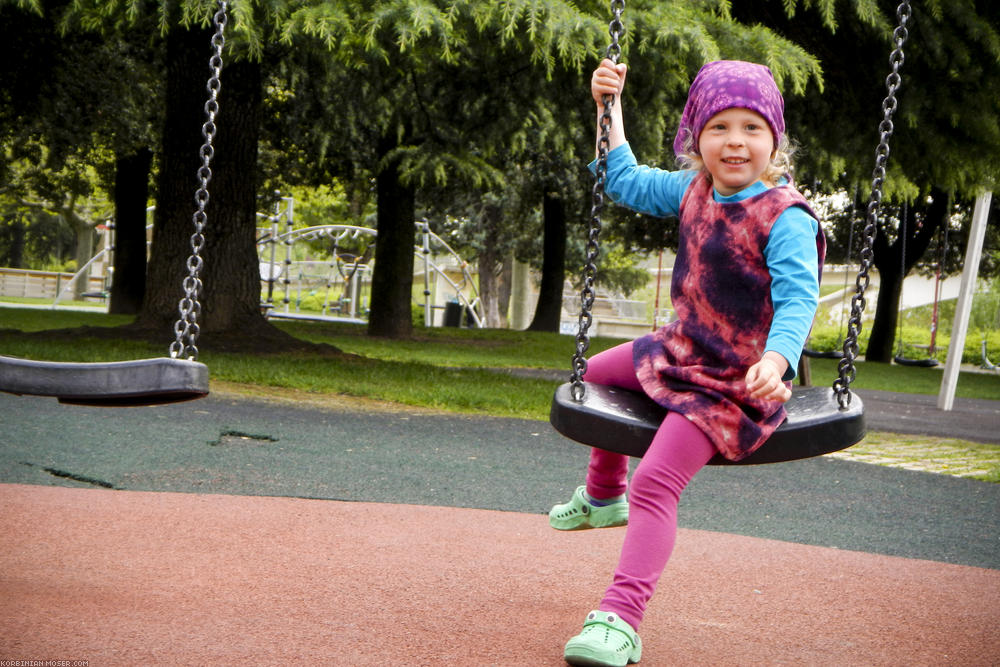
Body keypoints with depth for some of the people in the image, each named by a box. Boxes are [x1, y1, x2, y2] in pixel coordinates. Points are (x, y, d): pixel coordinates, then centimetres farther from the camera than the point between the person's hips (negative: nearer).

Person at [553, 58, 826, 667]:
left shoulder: (785, 217, -21)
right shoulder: (692, 190, 2)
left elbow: (798, 298, -29)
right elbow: (626, 182, 18)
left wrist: (775, 360, -47)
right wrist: (610, 107, 12)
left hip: (737, 383, -9)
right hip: (681, 350, 9)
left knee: (656, 483, -24)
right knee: (597, 373, 32)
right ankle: (605, 495, 56)